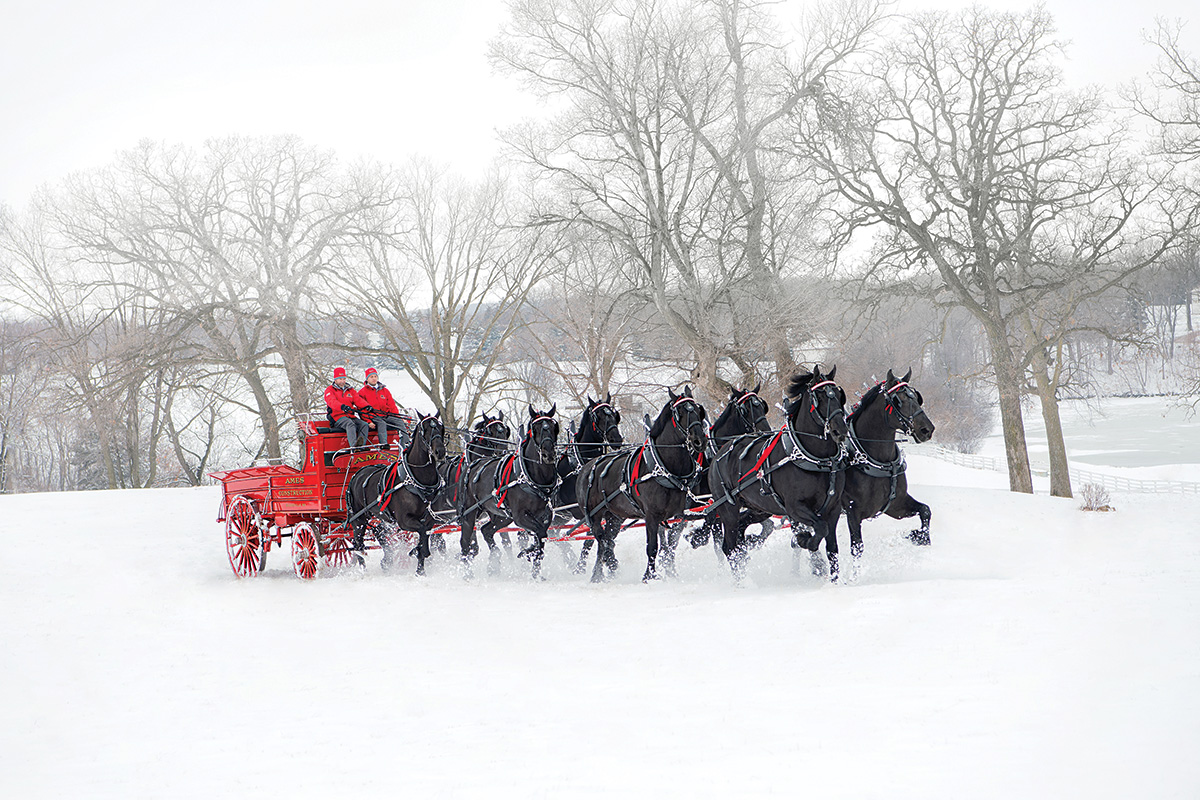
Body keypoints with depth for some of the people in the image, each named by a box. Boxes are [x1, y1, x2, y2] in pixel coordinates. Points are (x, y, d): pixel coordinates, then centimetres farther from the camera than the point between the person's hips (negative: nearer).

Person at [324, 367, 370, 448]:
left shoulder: (350, 390, 23)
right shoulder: (329, 390, 7)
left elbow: (358, 400, 6)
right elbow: (332, 402, -15)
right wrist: (342, 406, -37)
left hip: (351, 416, 5)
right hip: (337, 417, -5)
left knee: (364, 425, -23)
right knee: (350, 424, -37)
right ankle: (354, 445, -58)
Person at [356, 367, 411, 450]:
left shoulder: (384, 390, 22)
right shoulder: (362, 392, 8)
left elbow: (392, 406, 18)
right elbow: (362, 410, -1)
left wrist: (398, 417, 3)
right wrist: (368, 421, -17)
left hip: (386, 415, 4)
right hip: (373, 417, -4)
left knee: (400, 422, -22)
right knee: (381, 424, -37)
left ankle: (406, 443, -31)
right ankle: (383, 444, -54)